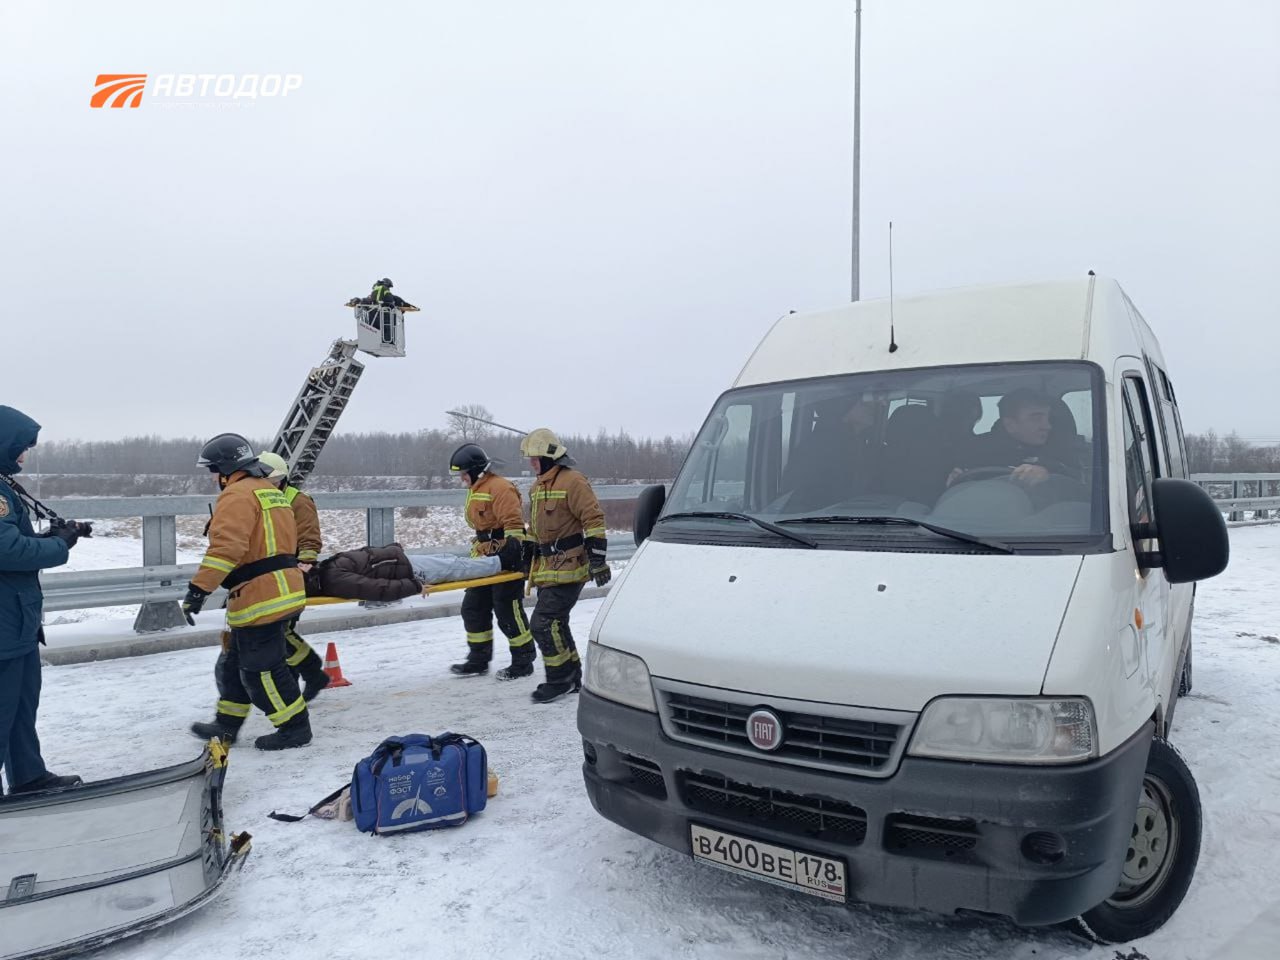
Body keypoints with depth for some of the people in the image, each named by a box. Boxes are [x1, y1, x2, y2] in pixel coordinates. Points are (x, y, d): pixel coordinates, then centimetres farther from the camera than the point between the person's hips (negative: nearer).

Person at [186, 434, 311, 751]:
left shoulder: (238, 494, -13)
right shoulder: (271, 491, 19)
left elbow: (226, 546, -26)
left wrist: (199, 588, -27)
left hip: (260, 597, -10)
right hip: (281, 590, 10)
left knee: (261, 668, 0)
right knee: (235, 662, 21)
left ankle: (295, 727, 9)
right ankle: (227, 725, 31)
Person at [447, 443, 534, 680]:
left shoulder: (500, 487, -16)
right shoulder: (475, 491, 16)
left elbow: (514, 524, -23)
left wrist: (512, 549, -28)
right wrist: (476, 552, 20)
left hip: (506, 559, -10)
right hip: (485, 559, 10)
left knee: (507, 611, -4)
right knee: (473, 608, 13)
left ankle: (523, 662, 9)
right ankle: (478, 660, 24)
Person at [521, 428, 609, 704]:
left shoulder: (572, 481, -14)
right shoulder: (537, 487, 16)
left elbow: (594, 519, -18)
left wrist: (597, 559, -22)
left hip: (569, 567, -10)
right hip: (548, 568, 10)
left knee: (544, 623, -11)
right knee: (555, 623, 14)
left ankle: (559, 680, 3)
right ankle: (572, 678, 27)